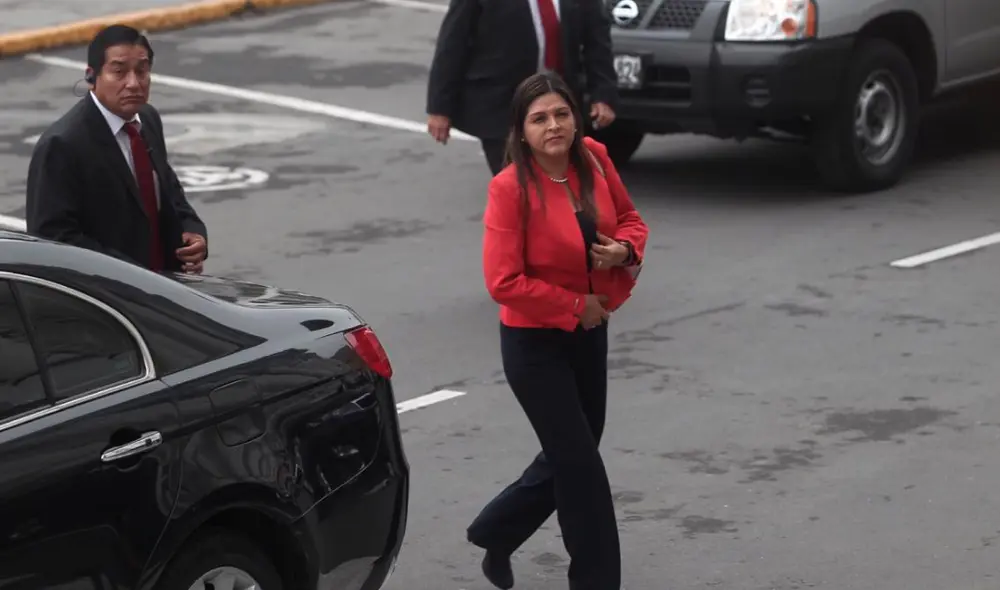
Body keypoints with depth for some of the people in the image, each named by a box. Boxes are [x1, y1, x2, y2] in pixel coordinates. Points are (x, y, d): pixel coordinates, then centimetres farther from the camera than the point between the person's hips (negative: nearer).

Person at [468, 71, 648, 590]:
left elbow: (630, 219, 11)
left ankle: (495, 534, 42)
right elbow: (503, 282, -23)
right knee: (580, 464, -2)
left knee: (566, 458, 20)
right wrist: (575, 305, -18)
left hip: (589, 333, 7)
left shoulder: (594, 159, -4)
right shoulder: (510, 188, -21)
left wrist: (624, 249, -12)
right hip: (535, 342, -7)